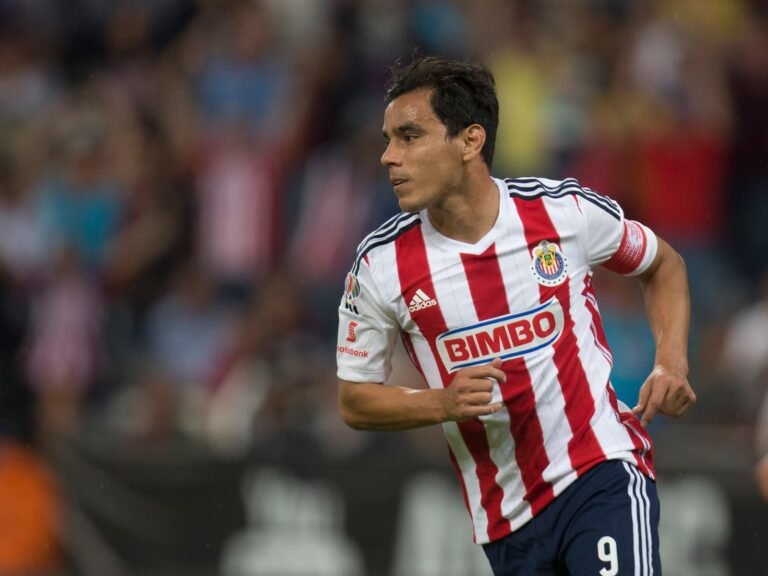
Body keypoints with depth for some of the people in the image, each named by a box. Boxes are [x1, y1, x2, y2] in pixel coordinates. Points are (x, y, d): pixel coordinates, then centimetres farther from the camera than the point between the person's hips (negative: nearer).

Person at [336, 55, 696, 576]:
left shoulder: (567, 210, -5)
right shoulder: (381, 264, -5)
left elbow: (662, 265, 15)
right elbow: (355, 400, 4)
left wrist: (672, 365, -1)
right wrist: (443, 404, -14)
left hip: (604, 473, -2)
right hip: (506, 520, 2)